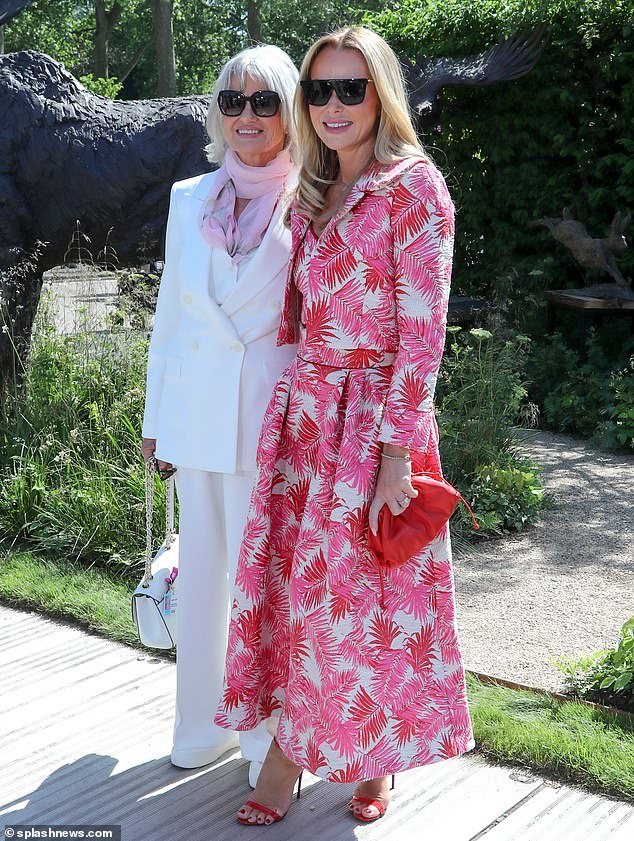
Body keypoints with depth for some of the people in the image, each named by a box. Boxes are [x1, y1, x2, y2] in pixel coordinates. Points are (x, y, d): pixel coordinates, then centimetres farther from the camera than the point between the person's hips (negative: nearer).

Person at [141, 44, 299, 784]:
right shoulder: (189, 199, 10)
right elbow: (170, 313, 14)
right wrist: (156, 417, 14)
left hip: (277, 415, -4)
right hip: (198, 412, 4)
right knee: (202, 568, 12)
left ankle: (271, 740, 19)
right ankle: (204, 727, 29)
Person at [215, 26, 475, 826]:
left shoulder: (414, 187, -8)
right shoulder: (311, 197, 13)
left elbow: (422, 330, -13)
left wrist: (396, 450, -17)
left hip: (375, 415, -5)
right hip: (303, 409, 6)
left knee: (357, 592, 3)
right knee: (291, 577, 5)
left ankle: (372, 758, 26)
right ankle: (289, 750, 20)